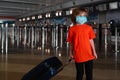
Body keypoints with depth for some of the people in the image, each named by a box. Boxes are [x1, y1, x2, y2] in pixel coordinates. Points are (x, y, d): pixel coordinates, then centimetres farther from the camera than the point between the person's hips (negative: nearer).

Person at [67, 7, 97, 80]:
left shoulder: (88, 28, 1)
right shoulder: (72, 29, -3)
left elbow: (91, 40, 4)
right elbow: (71, 43, 2)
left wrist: (94, 52, 3)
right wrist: (71, 53, 5)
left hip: (89, 55, 2)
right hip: (78, 55, -2)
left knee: (89, 73, 13)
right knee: (80, 73, 11)